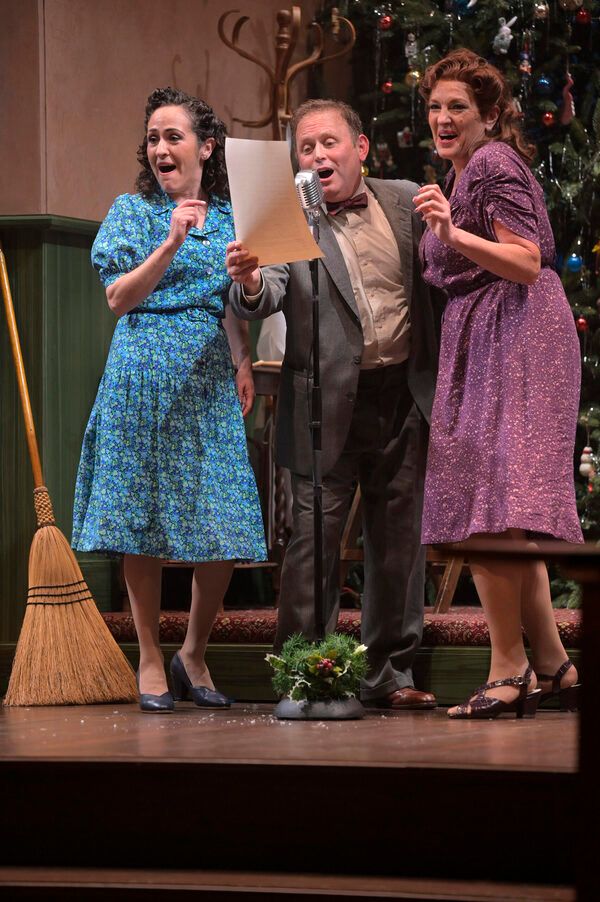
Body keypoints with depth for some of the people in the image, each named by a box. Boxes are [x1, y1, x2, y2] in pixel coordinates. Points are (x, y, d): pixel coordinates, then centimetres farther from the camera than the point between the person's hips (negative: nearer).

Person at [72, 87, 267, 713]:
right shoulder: (134, 212, 3)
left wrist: (244, 362, 7)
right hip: (145, 374, -3)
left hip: (210, 377, 3)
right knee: (143, 518, -3)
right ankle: (150, 660, 5)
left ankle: (194, 654, 12)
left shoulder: (226, 216, 14)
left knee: (225, 527, -3)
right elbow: (118, 298, -8)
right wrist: (171, 243, -19)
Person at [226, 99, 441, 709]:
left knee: (398, 543, 11)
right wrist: (248, 283, -39)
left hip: (404, 399, 4)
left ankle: (390, 674, 21)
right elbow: (264, 300, -17)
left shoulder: (405, 202, 7)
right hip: (327, 407, -3)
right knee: (313, 542, -3)